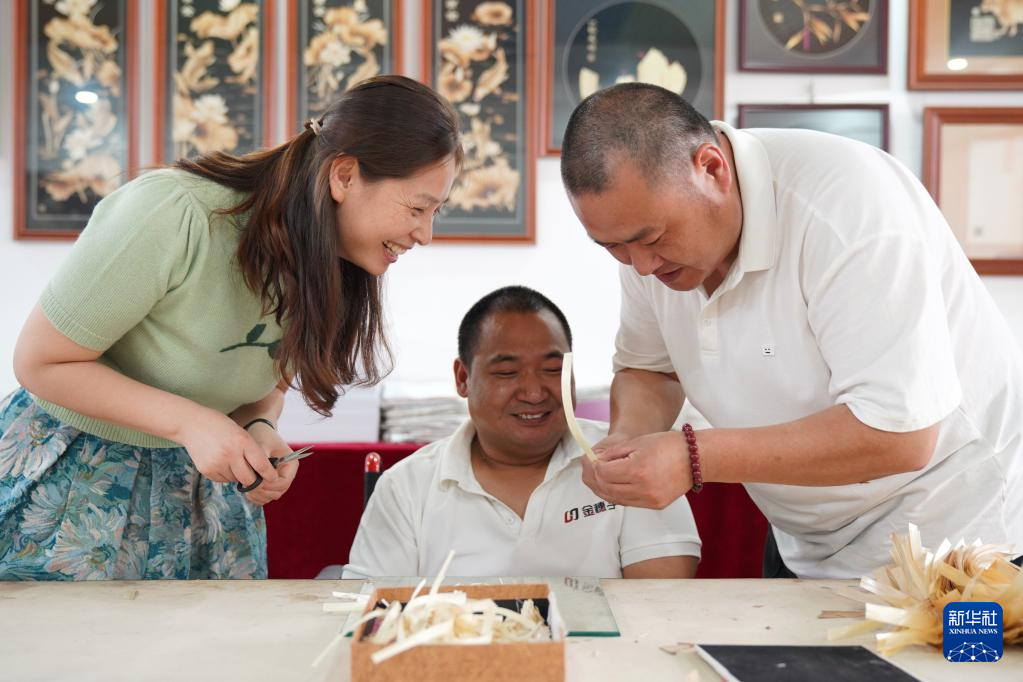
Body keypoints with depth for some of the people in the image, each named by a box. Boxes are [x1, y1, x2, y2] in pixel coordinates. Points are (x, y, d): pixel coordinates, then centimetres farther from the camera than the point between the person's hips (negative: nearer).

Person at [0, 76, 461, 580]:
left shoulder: (332, 263, -8)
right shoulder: (172, 214, -29)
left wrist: (260, 429, -15)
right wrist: (191, 421, -28)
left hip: (202, 481, 6)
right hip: (72, 472, -5)